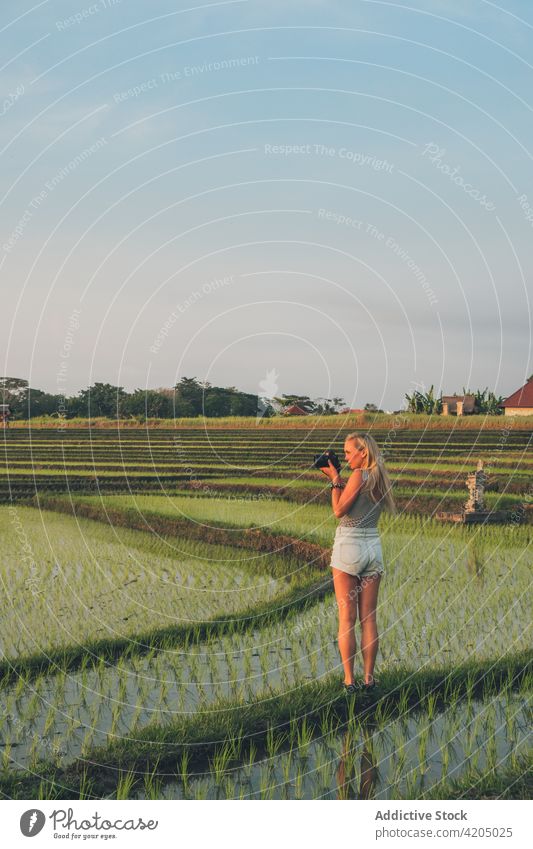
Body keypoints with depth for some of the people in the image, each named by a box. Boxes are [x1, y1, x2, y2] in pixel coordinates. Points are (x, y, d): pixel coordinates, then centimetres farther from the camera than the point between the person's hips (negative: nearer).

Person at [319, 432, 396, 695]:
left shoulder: (359, 475, -13)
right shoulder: (379, 478, 10)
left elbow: (339, 510, -12)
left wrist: (335, 480, -3)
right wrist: (336, 478, 12)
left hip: (348, 547, -7)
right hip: (373, 547, 7)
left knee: (347, 618, -2)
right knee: (369, 618, 8)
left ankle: (349, 680, -1)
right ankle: (368, 678, 8)